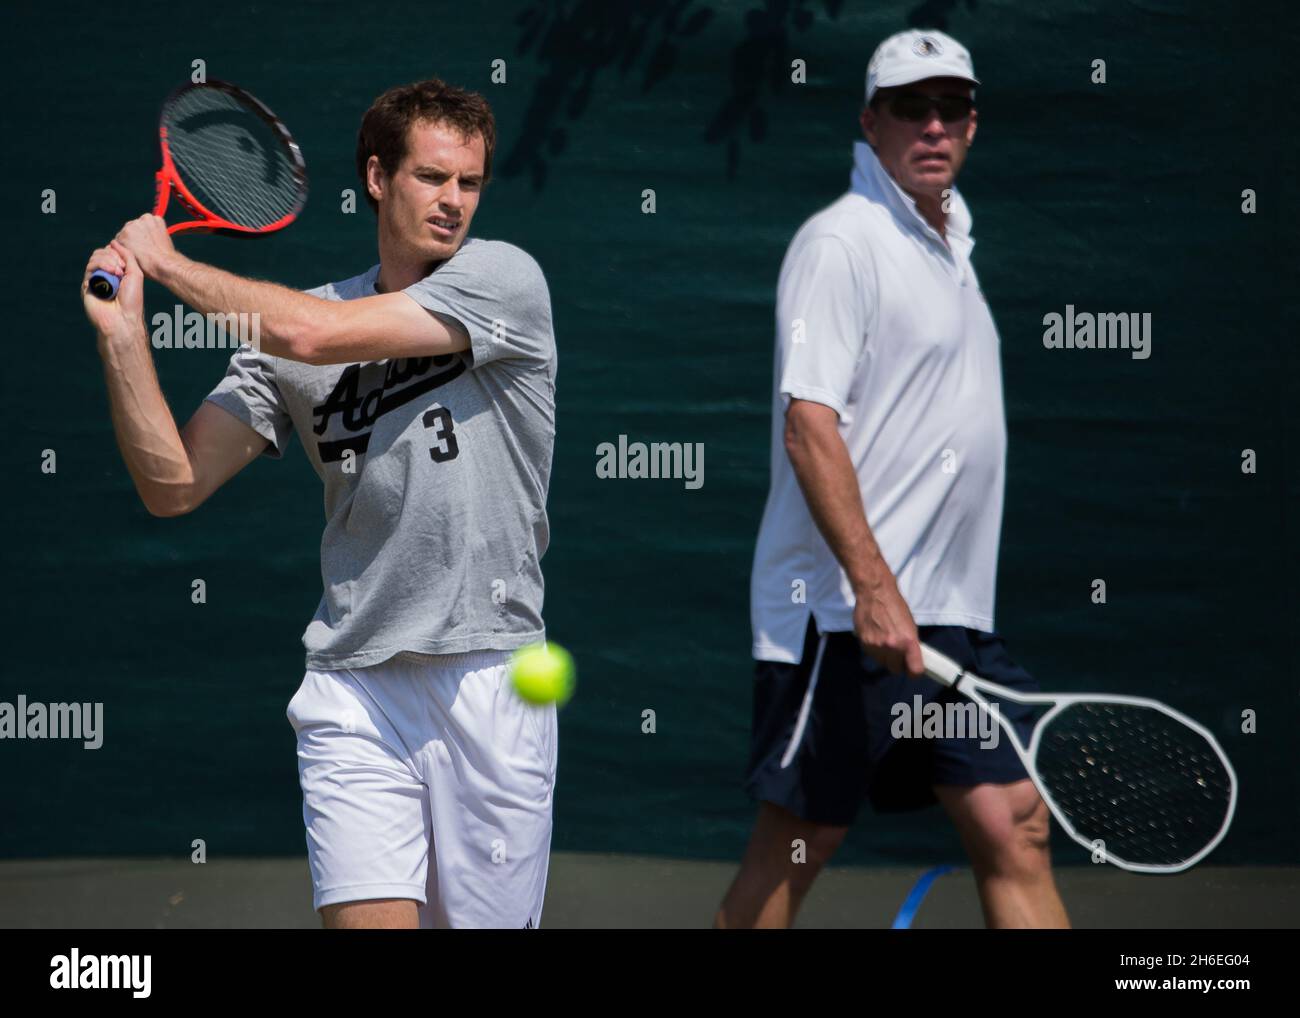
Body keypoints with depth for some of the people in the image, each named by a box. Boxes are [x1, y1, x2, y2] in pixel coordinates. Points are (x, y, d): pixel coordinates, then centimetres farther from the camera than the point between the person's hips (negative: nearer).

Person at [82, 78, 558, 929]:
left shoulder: (505, 278, -3)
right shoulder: (288, 325, 9)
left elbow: (312, 334, -13)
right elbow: (174, 486, 5)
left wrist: (167, 261, -1)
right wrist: (123, 332, -5)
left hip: (491, 676, -2)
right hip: (354, 685, 2)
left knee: (483, 920, 2)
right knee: (366, 921, -13)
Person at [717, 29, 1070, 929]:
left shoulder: (948, 239, 17)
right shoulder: (841, 241, -10)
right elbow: (808, 426, -18)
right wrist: (873, 587, -25)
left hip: (951, 615, 8)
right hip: (842, 613, -8)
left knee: (1015, 827, 2)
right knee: (797, 844, -3)